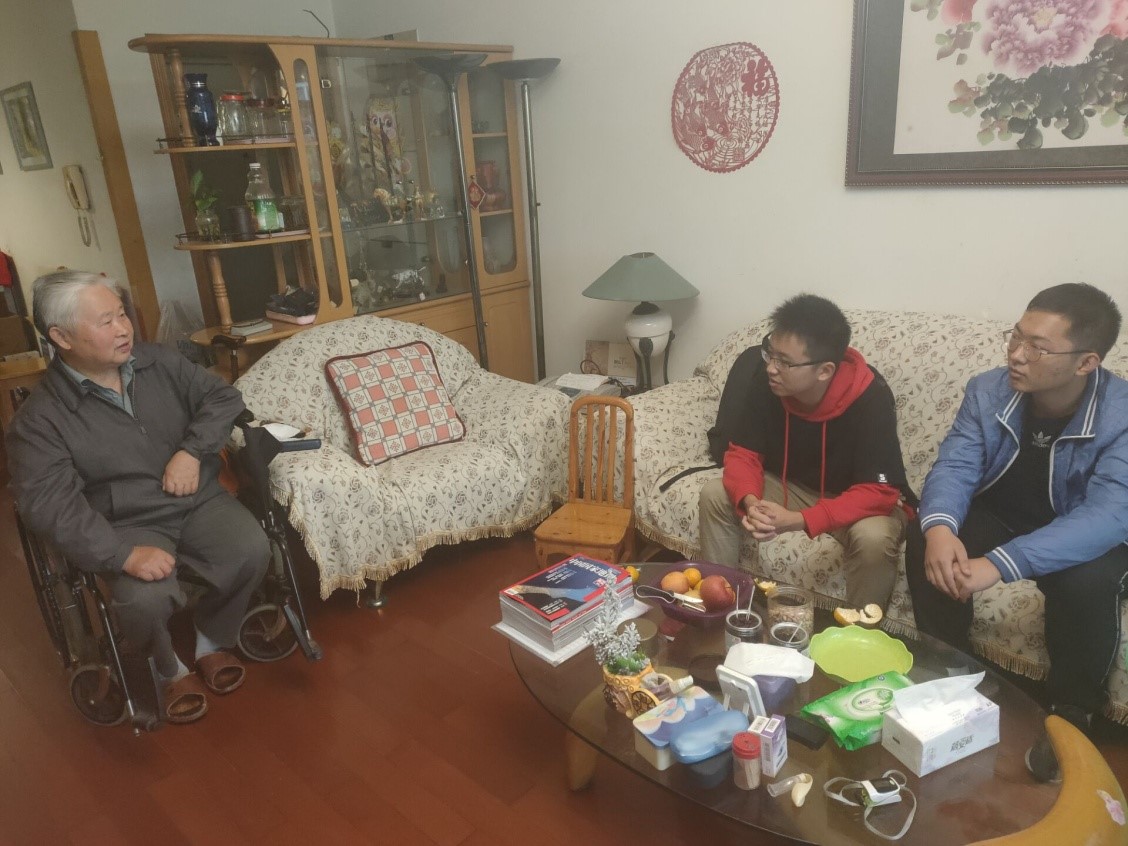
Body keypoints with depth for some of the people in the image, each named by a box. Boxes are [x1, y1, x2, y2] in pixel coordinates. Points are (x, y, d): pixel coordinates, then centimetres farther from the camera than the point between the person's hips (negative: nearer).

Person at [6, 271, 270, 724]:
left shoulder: (158, 361, 2)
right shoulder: (40, 418, -10)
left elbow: (223, 396, 6)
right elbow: (47, 503, -19)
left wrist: (192, 450, -12)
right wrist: (124, 554, -31)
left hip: (199, 499, 3)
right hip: (128, 525, -3)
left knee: (251, 551, -24)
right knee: (144, 598, -31)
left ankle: (212, 642, 6)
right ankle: (169, 671, 5)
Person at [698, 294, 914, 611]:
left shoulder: (870, 398, -31)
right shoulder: (765, 382, -20)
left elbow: (878, 492, -32)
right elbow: (742, 453, -12)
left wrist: (799, 520, -42)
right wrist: (750, 501, -34)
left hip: (858, 500, -4)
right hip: (793, 486, 4)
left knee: (874, 538, -35)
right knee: (714, 495, -14)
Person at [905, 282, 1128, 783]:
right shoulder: (988, 391, -15)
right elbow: (954, 467, -19)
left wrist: (1001, 563, -50)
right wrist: (940, 527, -44)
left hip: (1083, 540, -2)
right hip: (999, 516, 3)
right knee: (926, 542, -25)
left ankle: (1071, 716, -6)